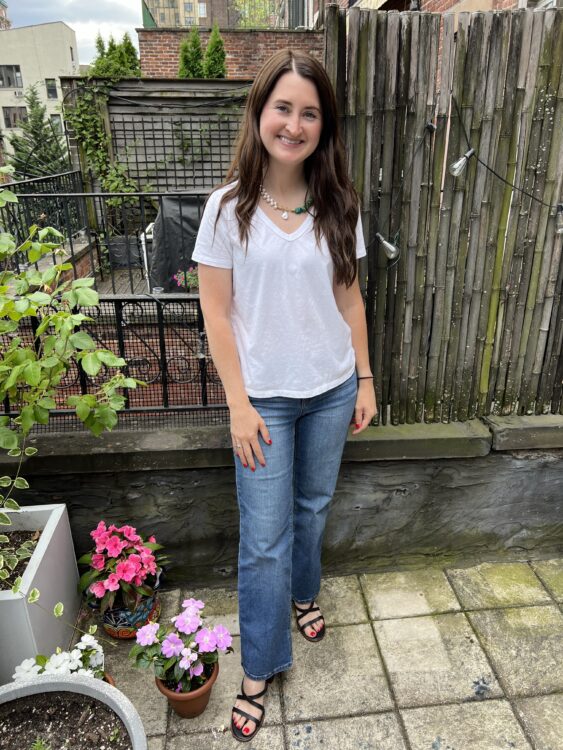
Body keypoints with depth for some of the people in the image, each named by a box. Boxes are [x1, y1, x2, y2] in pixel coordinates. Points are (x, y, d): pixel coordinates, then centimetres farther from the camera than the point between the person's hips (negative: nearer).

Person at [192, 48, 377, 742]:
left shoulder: (338, 206, -1)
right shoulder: (229, 207, -9)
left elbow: (350, 298, 5)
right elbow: (216, 312, -8)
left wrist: (364, 379, 5)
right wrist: (238, 404, -11)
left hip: (332, 390, 3)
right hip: (265, 397, -3)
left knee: (313, 506, 21)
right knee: (265, 538, 5)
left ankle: (301, 594, 50)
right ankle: (260, 667, 27)